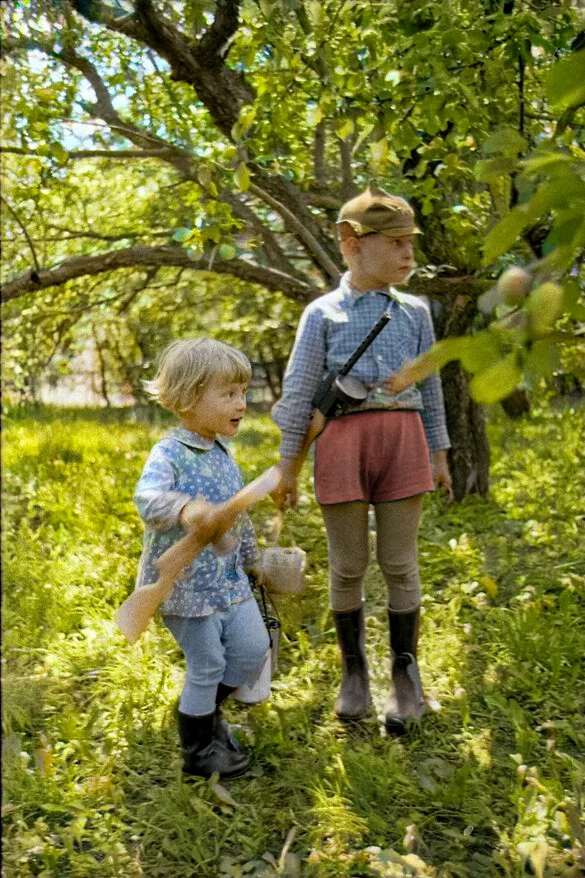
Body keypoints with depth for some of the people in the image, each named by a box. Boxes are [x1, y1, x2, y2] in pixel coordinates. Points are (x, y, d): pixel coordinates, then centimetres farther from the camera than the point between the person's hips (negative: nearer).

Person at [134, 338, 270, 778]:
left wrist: (251, 560, 28)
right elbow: (147, 496, -40)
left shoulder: (224, 455, 7)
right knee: (207, 665, 2)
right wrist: (184, 509, -60)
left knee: (254, 646, 8)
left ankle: (207, 711, 32)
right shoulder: (170, 453, -19)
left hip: (228, 579, 8)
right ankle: (198, 752, 23)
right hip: (186, 581, -8)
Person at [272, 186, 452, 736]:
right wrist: (287, 464, 1)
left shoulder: (415, 312, 11)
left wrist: (438, 454, 14)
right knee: (347, 566, 6)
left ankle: (405, 675, 19)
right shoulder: (323, 313, 2)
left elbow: (430, 387, 15)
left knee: (400, 563, 5)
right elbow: (299, 390, 2)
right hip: (342, 439, -2)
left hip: (402, 437, 2)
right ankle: (353, 670, 24)